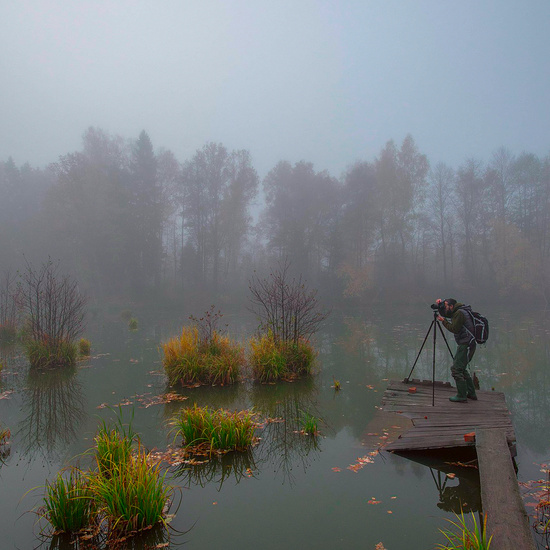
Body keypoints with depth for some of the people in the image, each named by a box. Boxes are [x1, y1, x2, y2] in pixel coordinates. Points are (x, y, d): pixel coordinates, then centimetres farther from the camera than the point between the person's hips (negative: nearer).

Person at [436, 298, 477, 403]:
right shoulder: (456, 312, 14)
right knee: (461, 369, 18)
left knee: (456, 369, -10)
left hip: (466, 345, -10)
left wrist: (443, 321, -10)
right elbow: (444, 313, 26)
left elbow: (454, 329, -21)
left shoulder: (459, 313, -15)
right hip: (464, 344, 10)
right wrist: (440, 304, 10)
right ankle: (471, 394, 25)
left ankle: (462, 396, -6)